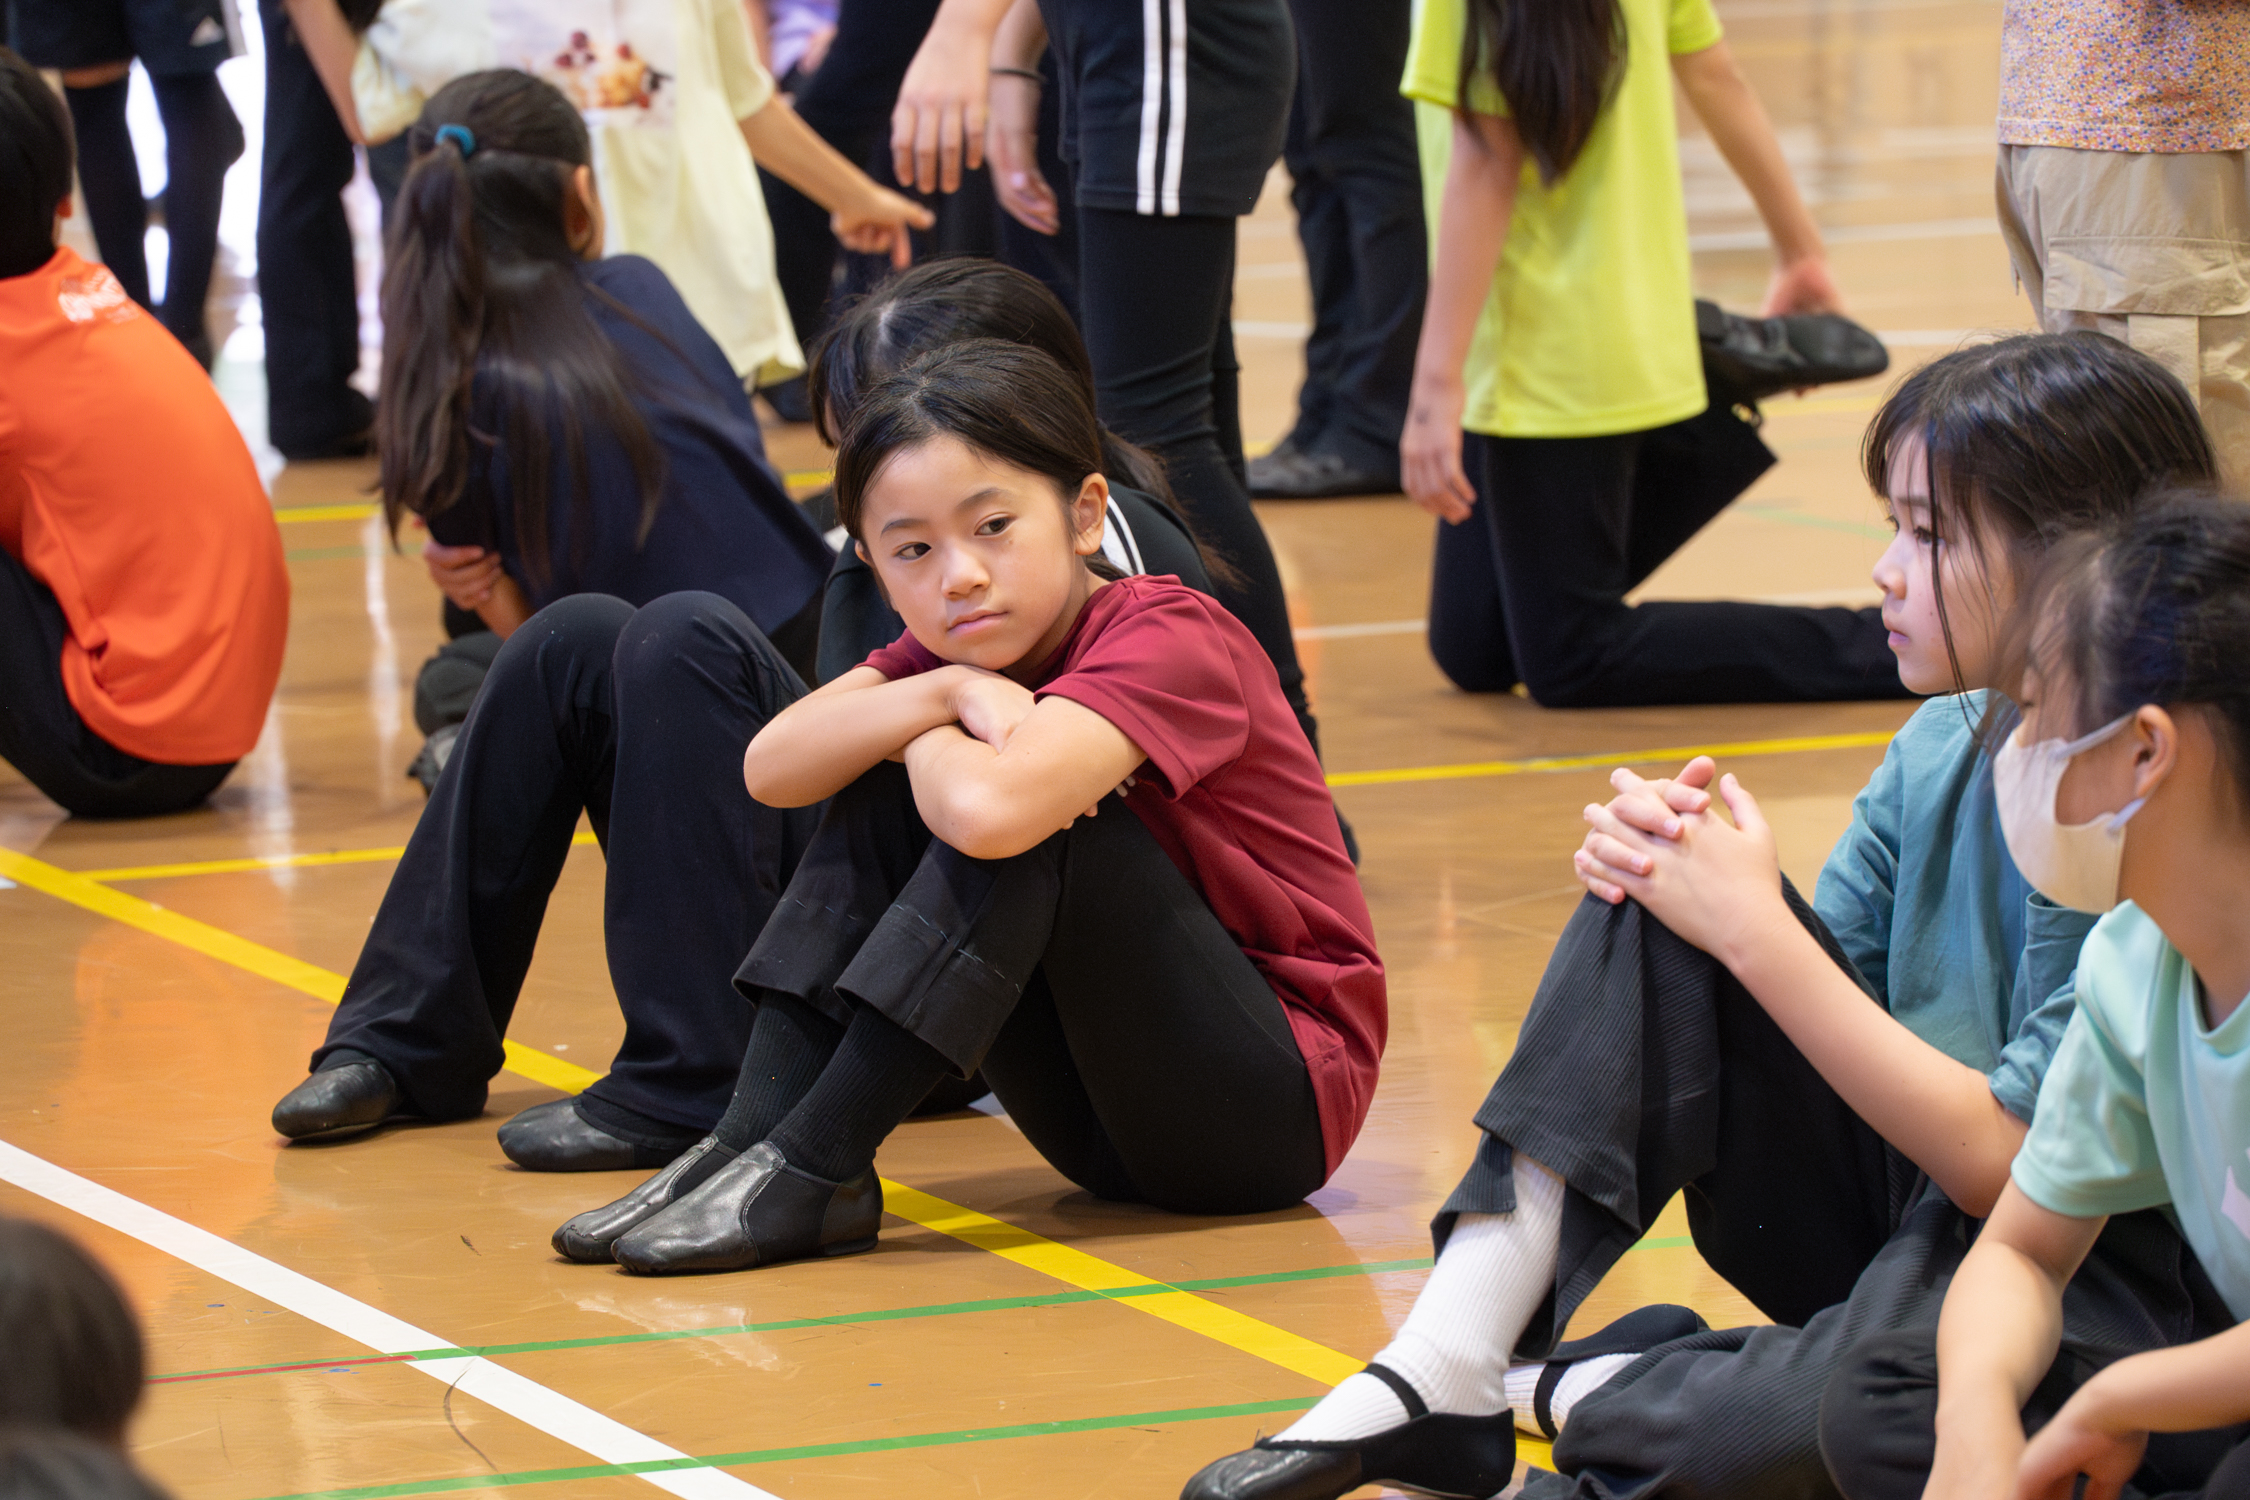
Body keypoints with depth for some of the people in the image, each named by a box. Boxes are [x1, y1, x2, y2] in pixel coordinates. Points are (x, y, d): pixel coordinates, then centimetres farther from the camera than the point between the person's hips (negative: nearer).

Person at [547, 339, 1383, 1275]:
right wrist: (948, 693, -24)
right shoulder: (973, 641, 4)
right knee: (881, 790, -3)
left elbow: (990, 808, -39)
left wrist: (921, 735, -16)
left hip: (1280, 1100, -8)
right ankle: (752, 1136, -11)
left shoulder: (1169, 639, -20)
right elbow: (771, 769, -8)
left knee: (1024, 815, -28)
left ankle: (812, 1167, -25)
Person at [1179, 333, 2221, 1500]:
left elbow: (2000, 1159, -24)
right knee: (1653, 913, -9)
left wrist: (1753, 926, -22)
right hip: (1889, 1215, 8)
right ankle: (1448, 1367, -16)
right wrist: (1670, 864, -14)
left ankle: (1546, 1393, -8)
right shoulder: (1940, 747, 4)